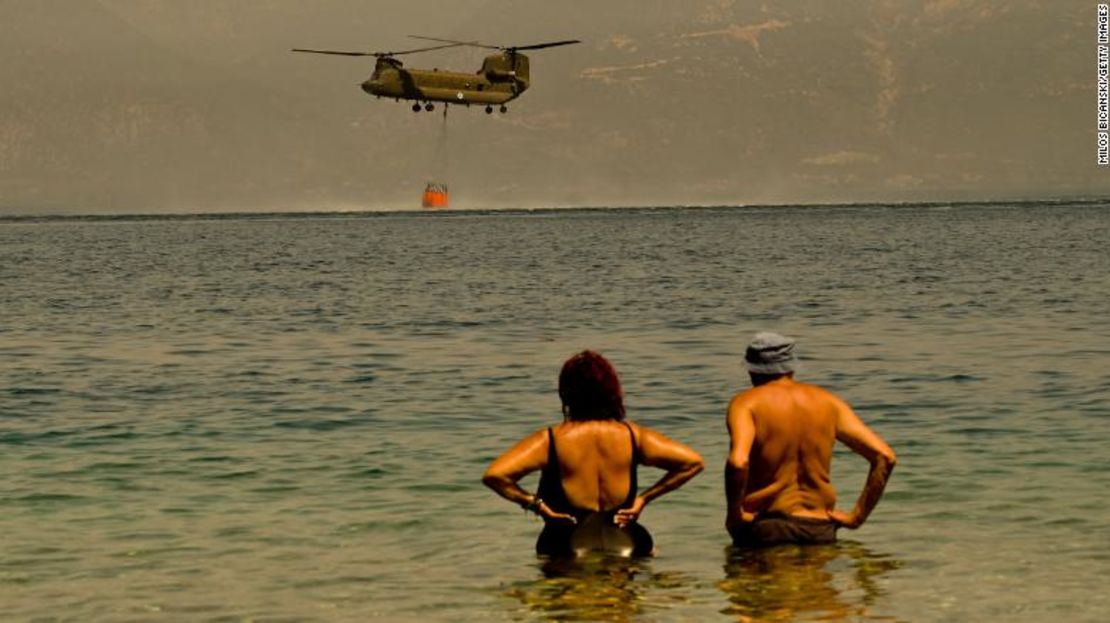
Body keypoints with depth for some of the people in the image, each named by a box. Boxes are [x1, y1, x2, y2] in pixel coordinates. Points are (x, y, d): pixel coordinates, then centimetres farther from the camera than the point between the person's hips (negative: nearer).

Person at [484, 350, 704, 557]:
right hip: (627, 549, 2)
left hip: (565, 552, -2)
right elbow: (693, 461, -3)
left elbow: (494, 475, -21)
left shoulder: (549, 440, -10)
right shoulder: (632, 436, -3)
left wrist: (534, 503, -8)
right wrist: (644, 498, -1)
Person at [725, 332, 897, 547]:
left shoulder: (746, 403, -2)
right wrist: (857, 516, 6)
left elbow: (738, 463, -23)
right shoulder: (827, 402, 10)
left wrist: (734, 514, -9)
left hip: (766, 530, -4)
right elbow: (885, 457, 3)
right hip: (821, 530, 4)